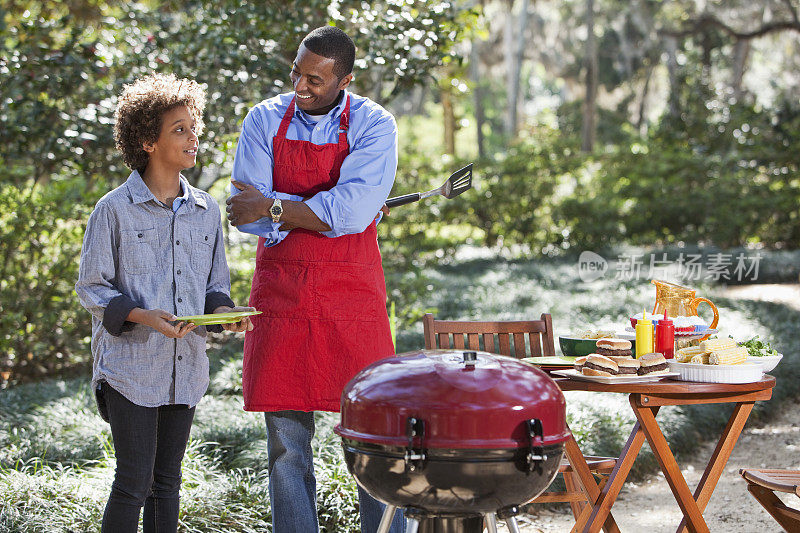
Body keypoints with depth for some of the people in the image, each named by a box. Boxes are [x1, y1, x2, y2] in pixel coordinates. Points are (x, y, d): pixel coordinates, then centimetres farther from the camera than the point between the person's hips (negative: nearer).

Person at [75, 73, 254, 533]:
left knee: (168, 481, 13)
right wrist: (142, 315, -20)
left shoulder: (206, 210, 9)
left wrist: (224, 310, -7)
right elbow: (91, 288, -4)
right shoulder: (115, 209, -6)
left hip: (186, 367, 5)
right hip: (131, 366, -5)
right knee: (134, 481, -5)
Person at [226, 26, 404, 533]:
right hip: (279, 294, 2)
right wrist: (325, 210, -10)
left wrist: (274, 209, -12)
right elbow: (245, 213, -6)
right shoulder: (264, 120, 5)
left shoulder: (374, 125, -2)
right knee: (286, 441, 5)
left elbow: (354, 211, -17)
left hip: (352, 295, -2)